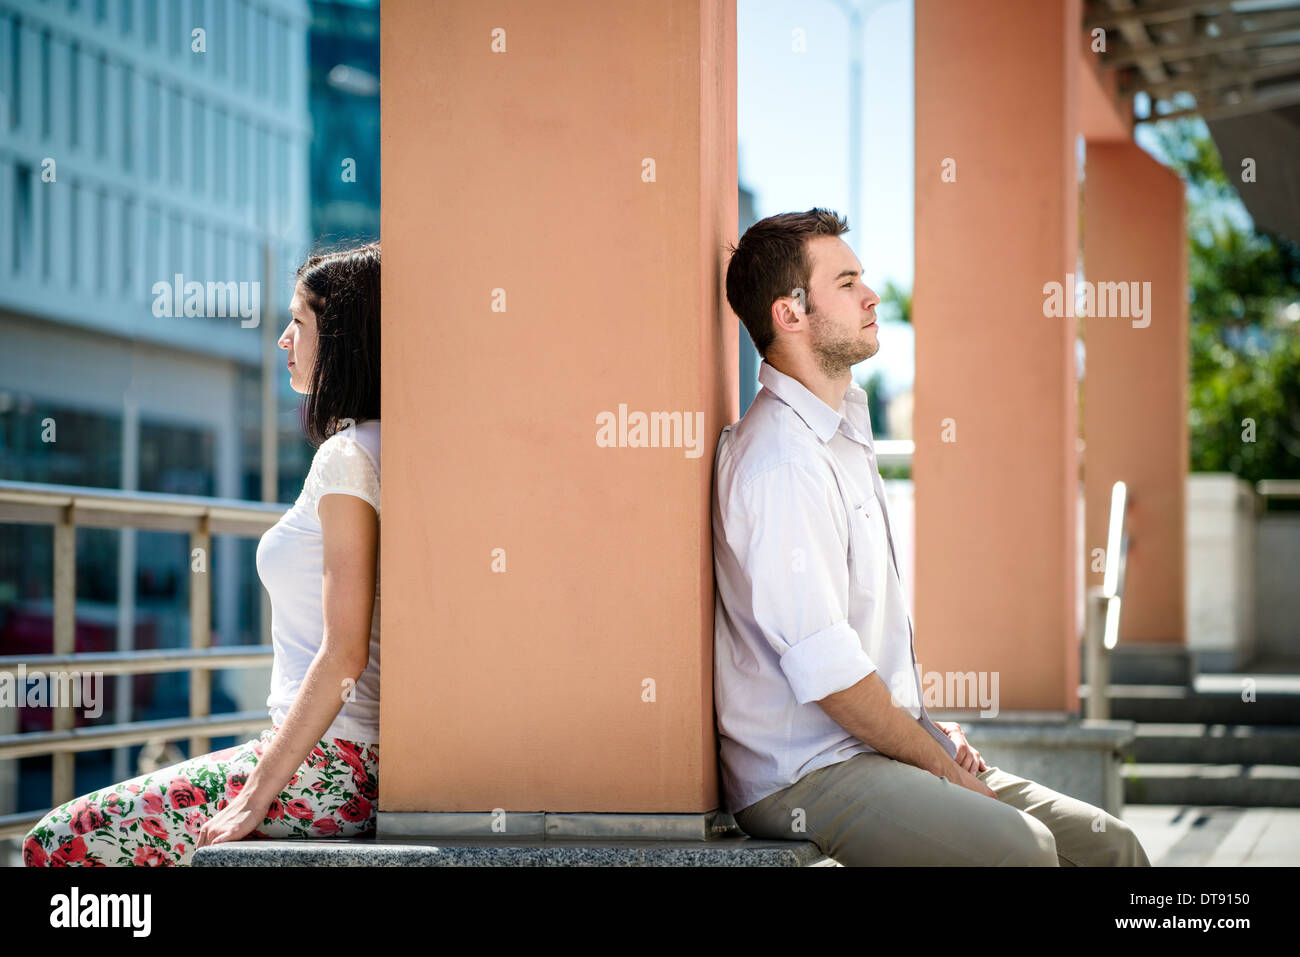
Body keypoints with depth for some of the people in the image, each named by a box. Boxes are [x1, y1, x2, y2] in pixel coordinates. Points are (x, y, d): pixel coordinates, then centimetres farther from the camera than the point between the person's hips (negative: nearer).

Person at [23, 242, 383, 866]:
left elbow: (343, 655, -20)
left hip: (325, 768, -10)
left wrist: (255, 797, -17)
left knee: (58, 845, -8)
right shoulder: (379, 451, 16)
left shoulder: (346, 457, -14)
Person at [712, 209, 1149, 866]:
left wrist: (930, 733, 12)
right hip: (803, 777, -10)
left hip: (876, 746, 10)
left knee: (1108, 844, -1)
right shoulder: (780, 462, -16)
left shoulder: (842, 439, 19)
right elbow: (824, 666, -20)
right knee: (1019, 846, -30)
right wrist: (939, 764, -11)